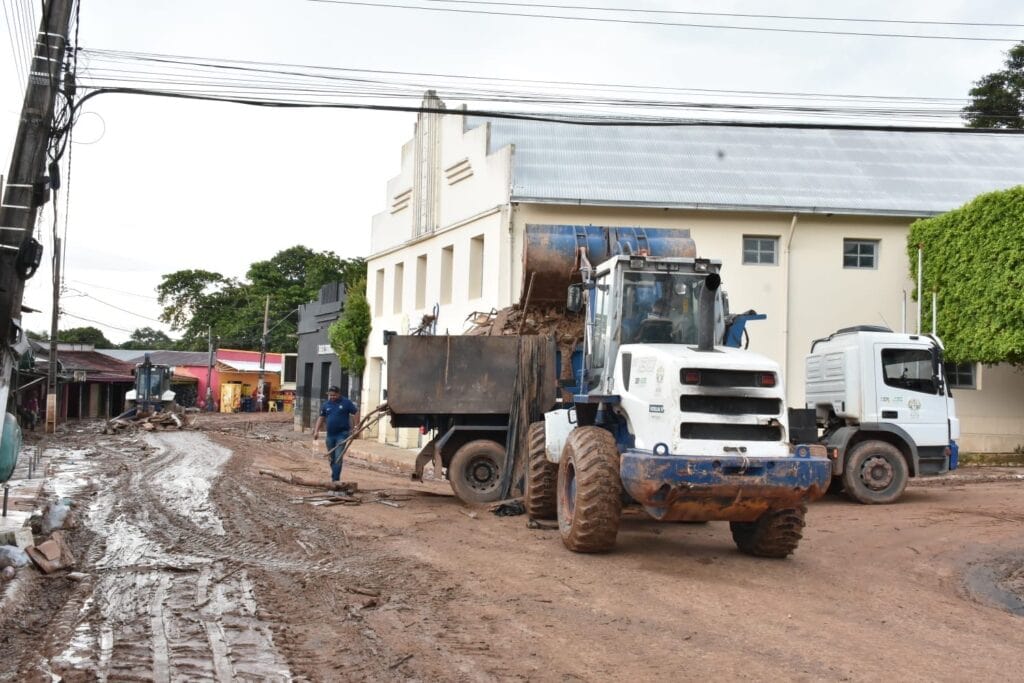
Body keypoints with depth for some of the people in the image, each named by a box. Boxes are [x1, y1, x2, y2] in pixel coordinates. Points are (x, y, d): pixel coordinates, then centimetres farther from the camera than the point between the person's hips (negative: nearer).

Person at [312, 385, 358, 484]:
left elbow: (357, 413, -3)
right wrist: (316, 430, 6)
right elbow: (321, 418, 13)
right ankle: (335, 475, 27)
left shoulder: (346, 403, -5)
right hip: (330, 435, 5)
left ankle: (335, 479, -13)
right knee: (331, 458, 13)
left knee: (338, 458, -12)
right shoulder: (326, 404, 7)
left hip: (342, 434, -5)